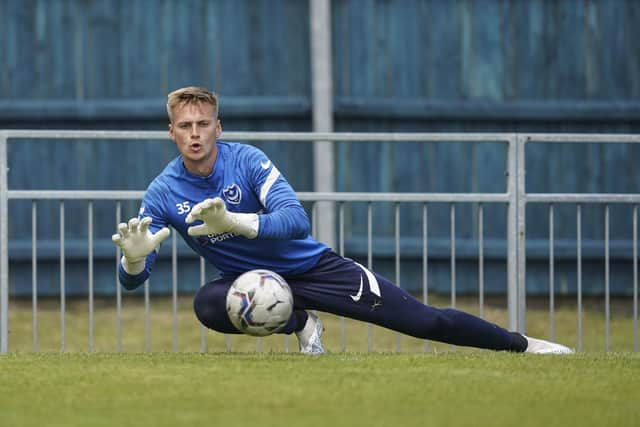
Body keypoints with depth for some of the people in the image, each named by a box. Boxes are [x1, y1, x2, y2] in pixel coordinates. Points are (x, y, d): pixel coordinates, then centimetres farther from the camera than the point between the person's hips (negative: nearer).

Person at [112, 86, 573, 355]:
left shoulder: (246, 160, -19)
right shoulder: (163, 193, -13)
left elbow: (297, 219, -32)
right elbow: (132, 279, -16)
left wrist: (235, 222, -49)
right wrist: (134, 256, -42)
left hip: (311, 265, -2)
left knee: (424, 320, -8)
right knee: (207, 304, -34)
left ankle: (523, 344, 11)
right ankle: (300, 323, -8)